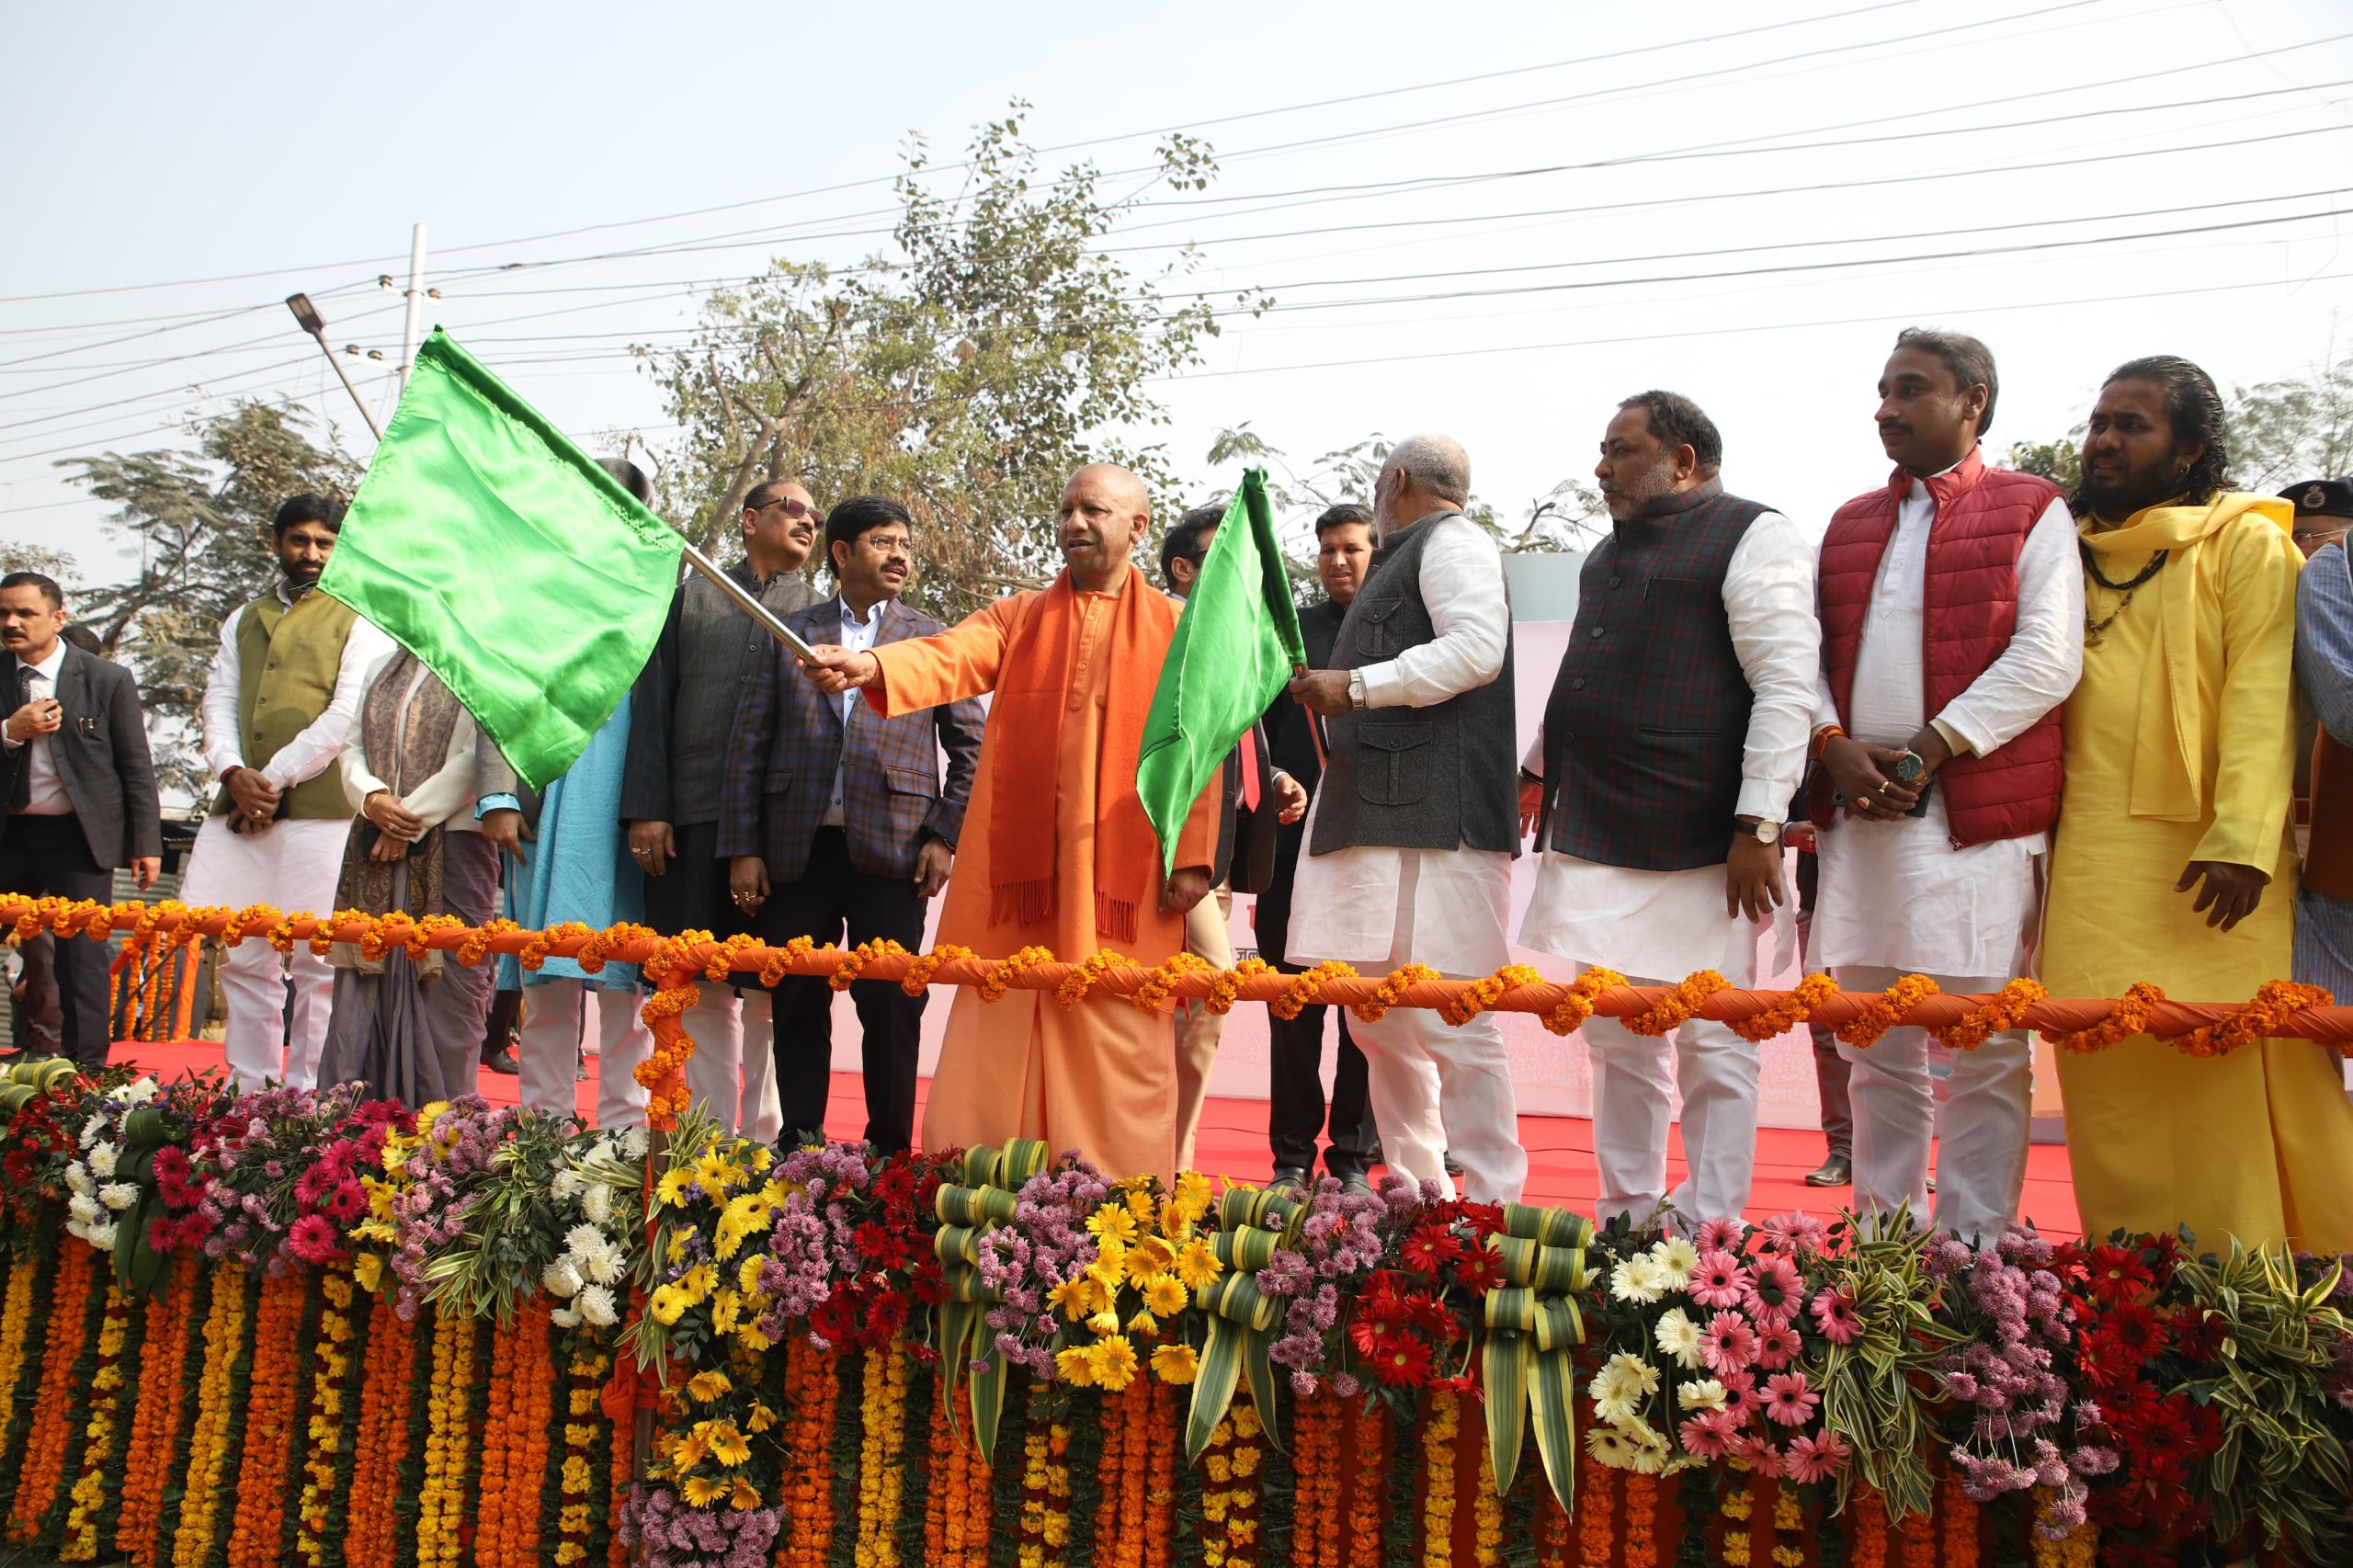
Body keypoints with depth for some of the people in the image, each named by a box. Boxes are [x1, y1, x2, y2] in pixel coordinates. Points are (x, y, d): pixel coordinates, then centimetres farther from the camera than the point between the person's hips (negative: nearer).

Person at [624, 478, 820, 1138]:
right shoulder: (692, 595, 15)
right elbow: (652, 701, 9)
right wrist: (647, 808, -2)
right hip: (693, 818, 1)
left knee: (772, 995, -2)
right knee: (704, 992, 3)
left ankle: (766, 1140, 6)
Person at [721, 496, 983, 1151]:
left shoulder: (933, 639, 10)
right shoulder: (787, 635, 12)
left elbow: (971, 746, 8)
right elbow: (748, 744, 8)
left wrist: (945, 836, -2)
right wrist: (743, 848, 1)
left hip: (892, 851, -1)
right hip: (797, 851, 1)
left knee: (892, 1009, -1)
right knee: (797, 1007, 7)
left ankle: (888, 1149, 10)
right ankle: (799, 1143, 18)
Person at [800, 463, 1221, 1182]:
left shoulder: (1173, 629, 9)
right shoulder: (1015, 618, 14)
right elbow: (951, 656, -5)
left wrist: (1191, 855, -6)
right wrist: (872, 664, -25)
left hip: (1121, 880, -2)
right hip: (1019, 873, 2)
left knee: (1116, 1051, 0)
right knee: (997, 1047, 1)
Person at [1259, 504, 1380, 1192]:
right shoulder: (1292, 628, 12)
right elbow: (1269, 725, 7)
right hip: (1298, 843, 2)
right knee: (1293, 1005, 4)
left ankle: (1353, 1156, 12)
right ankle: (1292, 1155, 13)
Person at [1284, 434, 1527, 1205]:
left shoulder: (1452, 539, -1)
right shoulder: (1408, 557, 28)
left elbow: (1476, 648, -17)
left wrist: (1357, 686, -15)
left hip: (1434, 817, -10)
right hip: (1378, 819, 10)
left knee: (1448, 1017, -11)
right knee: (1380, 1016, 11)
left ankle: (1492, 1199, -4)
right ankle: (1415, 1191, 18)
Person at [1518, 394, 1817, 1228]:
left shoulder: (1752, 538, -5)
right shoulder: (1610, 552, 20)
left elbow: (1785, 689, -13)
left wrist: (1758, 827, -19)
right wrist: (1540, 768, 25)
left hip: (1699, 845, -8)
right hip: (1597, 838, 8)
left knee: (1712, 1048, 0)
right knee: (1617, 1040, 12)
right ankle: (1625, 1218, 22)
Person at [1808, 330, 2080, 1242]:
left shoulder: (2031, 510, 4)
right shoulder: (1851, 523, 19)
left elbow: (2048, 659, -8)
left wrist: (1927, 750, -13)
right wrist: (1834, 747, -6)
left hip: (1978, 815, -5)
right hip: (1857, 816, 5)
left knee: (1984, 1054, -1)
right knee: (1875, 1050, 10)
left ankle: (1973, 1259, 8)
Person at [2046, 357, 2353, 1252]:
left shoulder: (2245, 543, 3)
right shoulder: (2072, 551, 19)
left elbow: (2262, 695, -8)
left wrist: (2243, 838, -19)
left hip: (2198, 859, -4)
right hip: (2092, 866, 5)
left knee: (2220, 1081, -4)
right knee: (2111, 1079, 4)